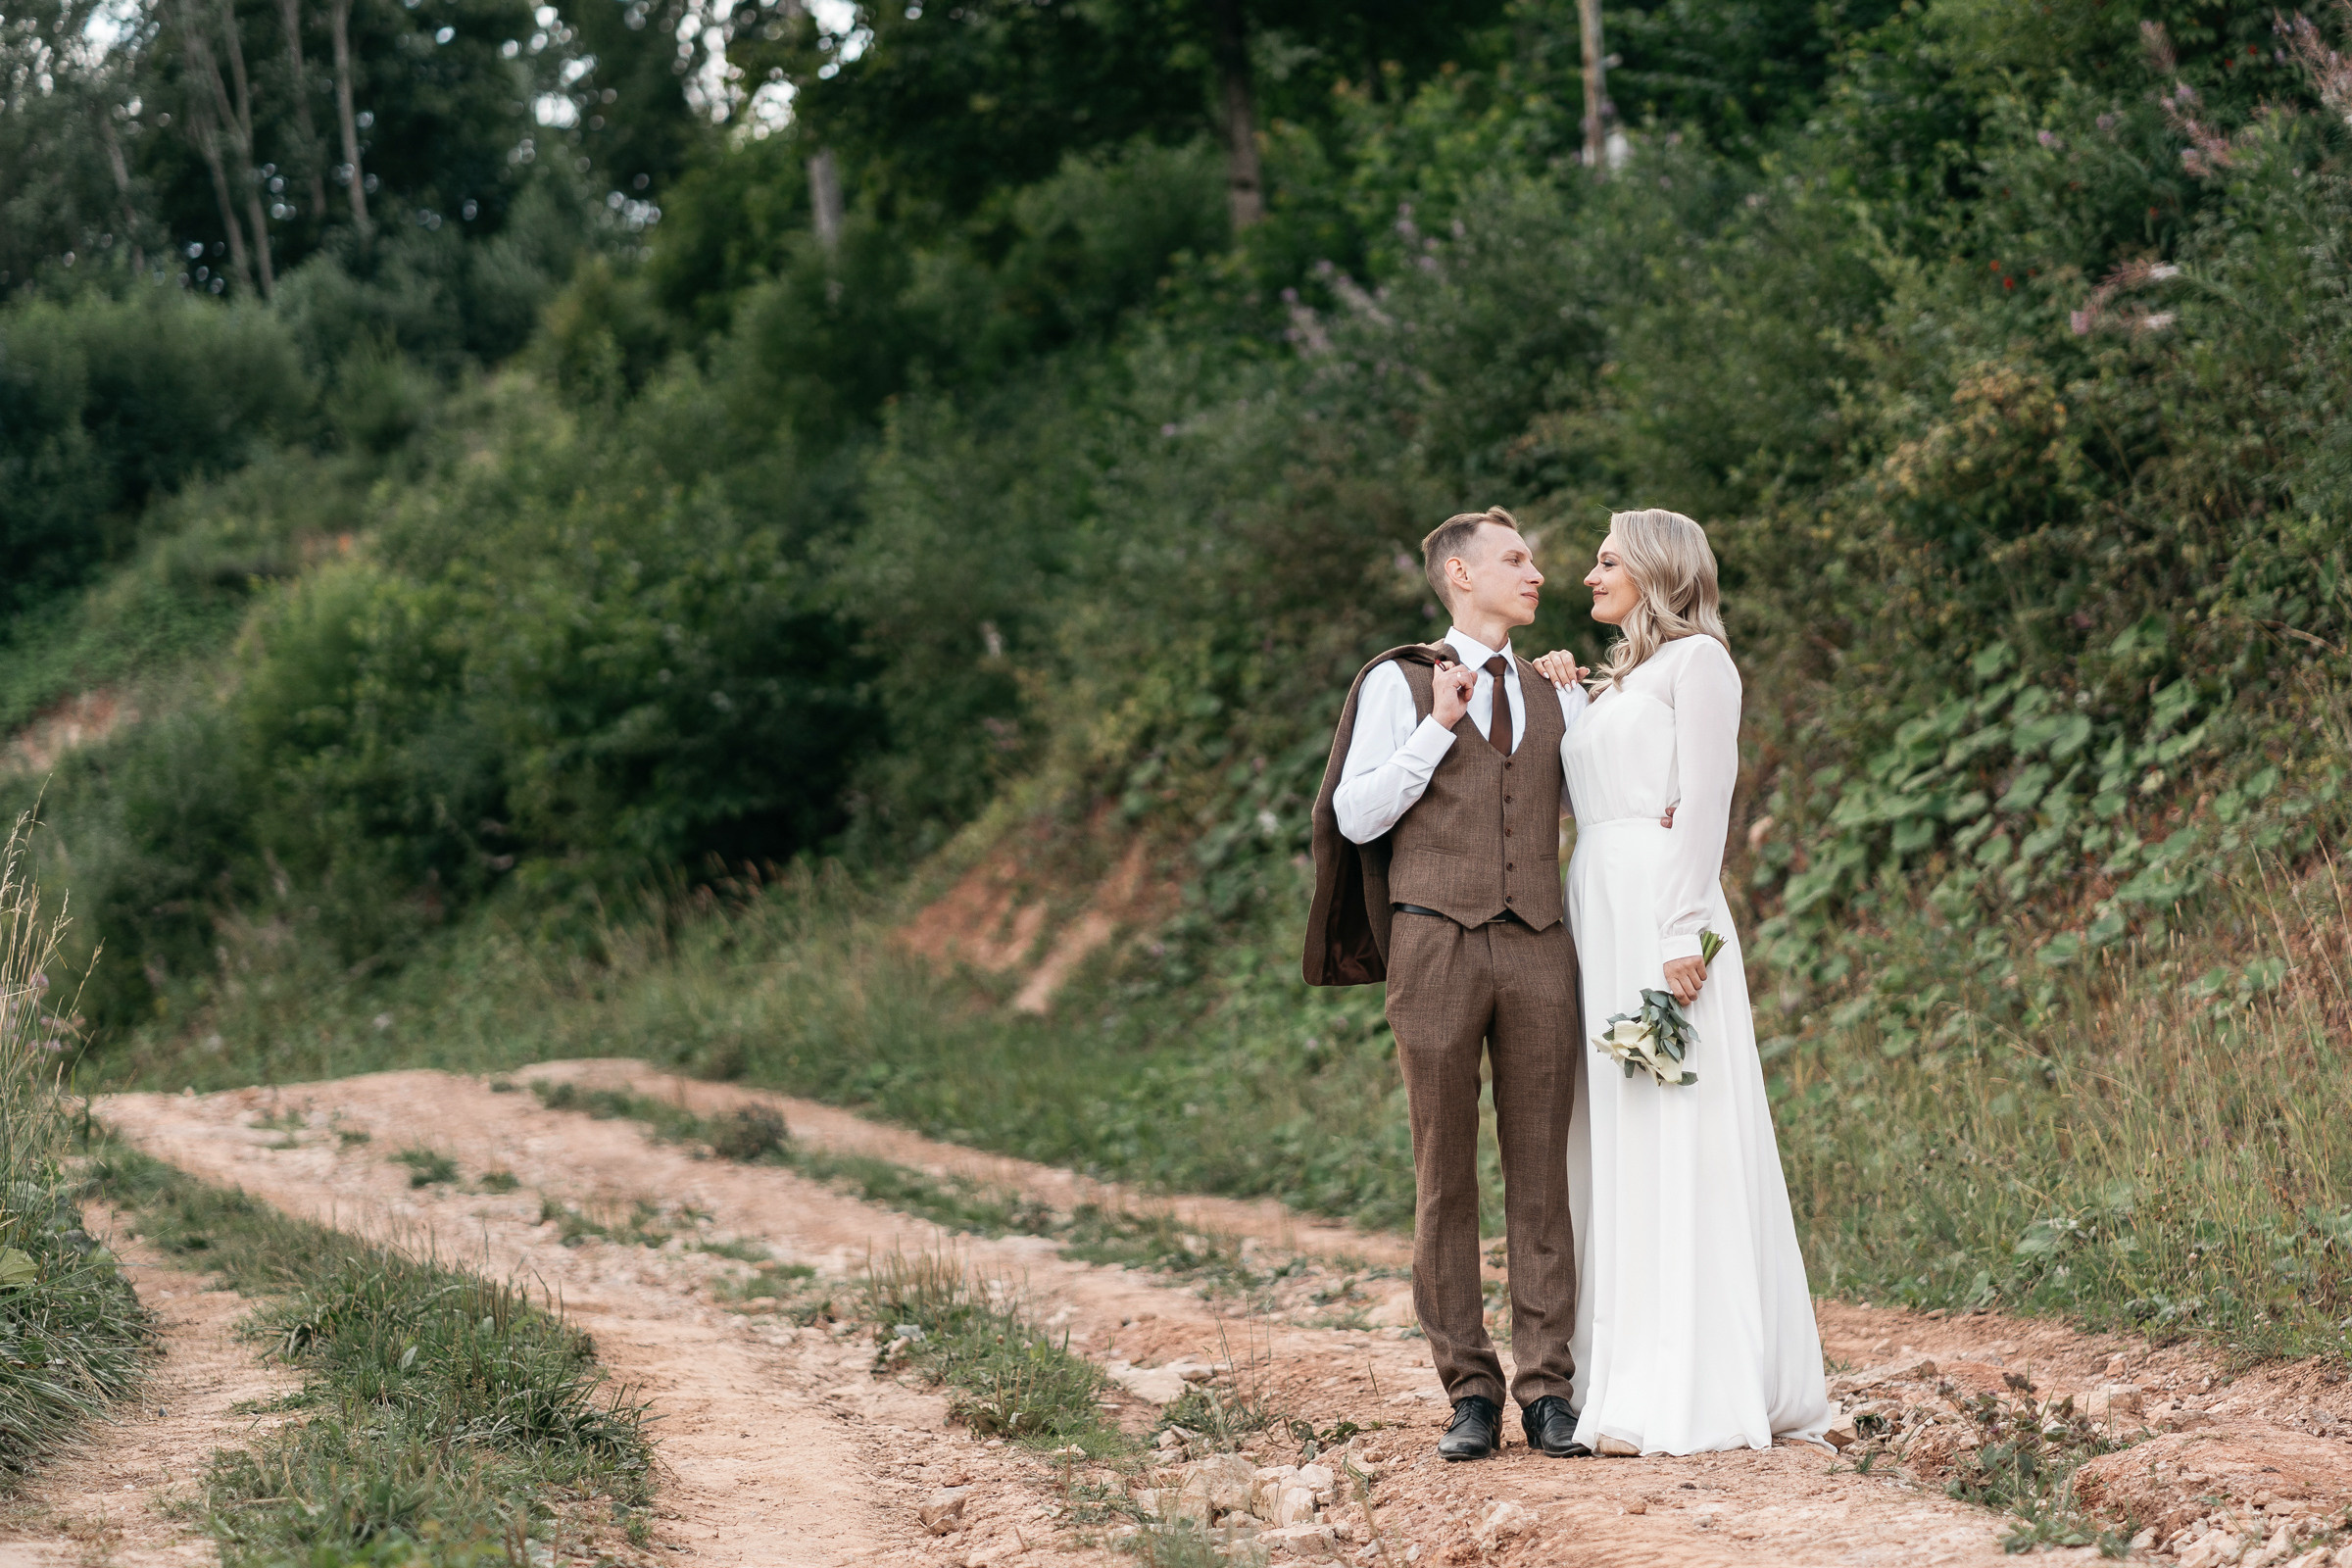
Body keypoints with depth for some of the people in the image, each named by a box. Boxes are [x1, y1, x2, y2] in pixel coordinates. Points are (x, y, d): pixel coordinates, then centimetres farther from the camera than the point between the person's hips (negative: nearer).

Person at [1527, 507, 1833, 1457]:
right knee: (1615, 1141, 5)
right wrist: (1555, 702, 16)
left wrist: (1683, 934, -20)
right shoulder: (1614, 682, 25)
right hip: (1599, 911, 9)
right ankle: (1626, 1375, 7)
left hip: (1660, 910, -9)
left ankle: (1694, 1396, -12)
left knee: (1676, 1133, -11)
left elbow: (1704, 799, -11)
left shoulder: (1695, 659, -1)